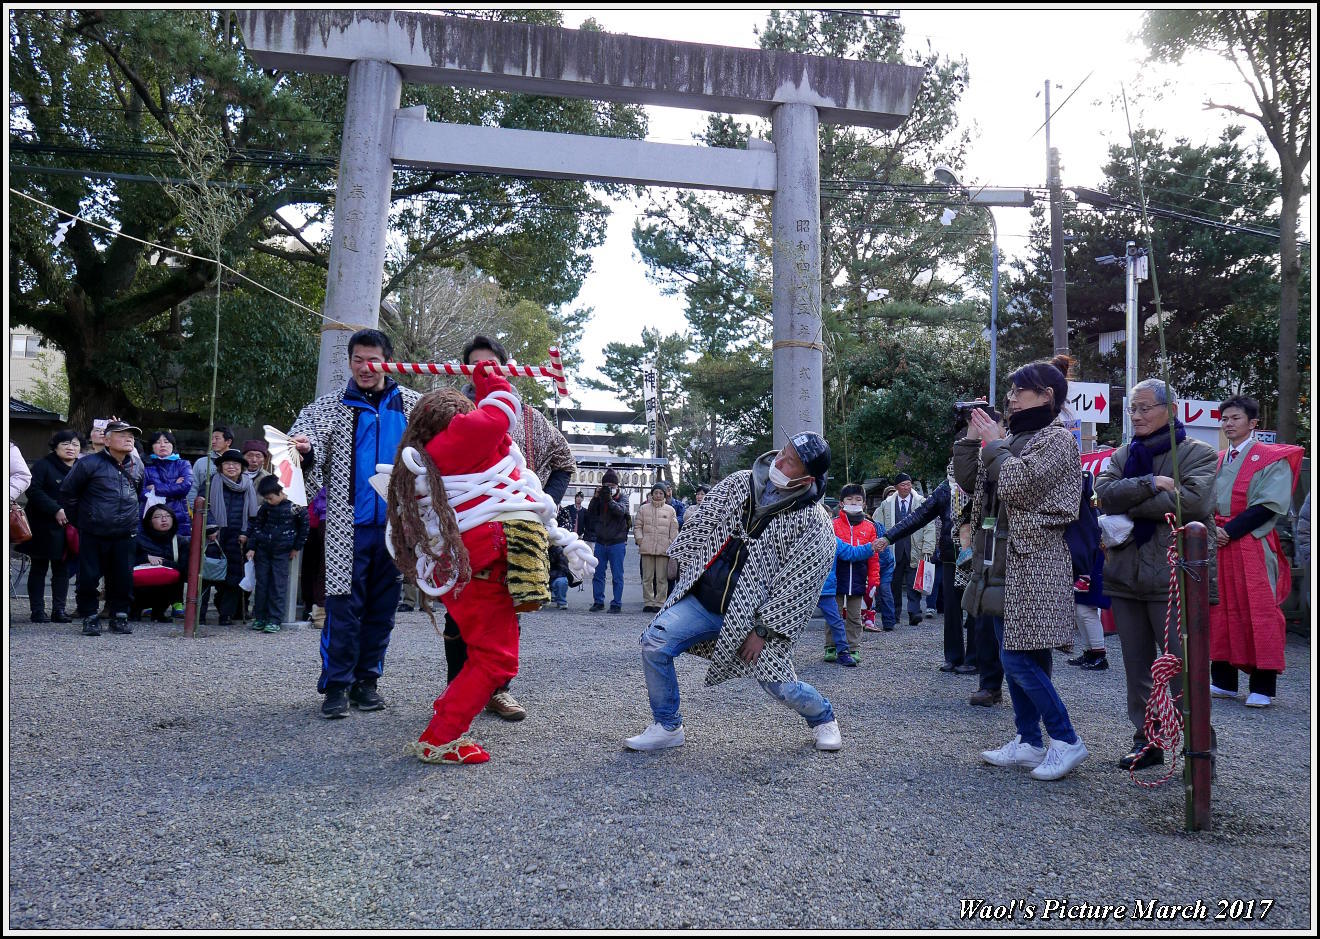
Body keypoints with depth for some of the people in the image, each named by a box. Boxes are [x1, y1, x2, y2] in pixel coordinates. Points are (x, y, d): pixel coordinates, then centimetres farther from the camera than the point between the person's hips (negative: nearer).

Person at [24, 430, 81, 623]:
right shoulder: (43, 465, -4)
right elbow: (33, 491, -14)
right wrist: (56, 510, -20)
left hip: (69, 527, 4)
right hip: (44, 526, -4)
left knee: (62, 569, 7)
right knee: (39, 568, 4)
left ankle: (59, 610, 12)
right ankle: (37, 611, 8)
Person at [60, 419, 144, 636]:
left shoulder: (136, 468, 10)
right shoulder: (89, 464, -6)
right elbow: (67, 492, 0)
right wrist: (79, 520, 4)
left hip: (124, 536, 4)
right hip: (92, 535, -4)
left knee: (123, 578, 5)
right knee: (88, 578, 0)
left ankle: (120, 616, 17)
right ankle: (90, 617, 13)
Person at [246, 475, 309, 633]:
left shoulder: (295, 507, -9)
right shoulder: (265, 507, 5)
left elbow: (304, 526, 0)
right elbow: (257, 526, 11)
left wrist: (296, 547, 1)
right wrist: (251, 547, 5)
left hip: (282, 552, -4)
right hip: (263, 550, 4)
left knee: (278, 585, -3)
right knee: (261, 583, 8)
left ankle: (275, 620, 2)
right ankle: (259, 617, 18)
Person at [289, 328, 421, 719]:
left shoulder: (412, 404, 8)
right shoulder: (329, 406, 4)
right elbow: (306, 441, -11)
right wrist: (304, 450, -32)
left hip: (396, 523, 2)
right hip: (349, 525, -2)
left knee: (382, 606, 8)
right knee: (343, 606, -3)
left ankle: (367, 679, 19)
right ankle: (336, 685, 6)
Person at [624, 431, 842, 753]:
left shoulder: (815, 526, -12)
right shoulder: (740, 483, 0)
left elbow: (797, 585, -12)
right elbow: (701, 523, 10)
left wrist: (763, 630, -12)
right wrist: (688, 574, 11)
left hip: (752, 614, -3)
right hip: (702, 599, 4)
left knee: (780, 686, 0)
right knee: (654, 642, -13)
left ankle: (823, 718, 36)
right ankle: (667, 727, 6)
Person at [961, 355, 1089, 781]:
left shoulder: (1057, 439, -8)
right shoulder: (1014, 438, 16)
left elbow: (1016, 484, -21)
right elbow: (970, 481, 14)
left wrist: (994, 444, -9)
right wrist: (971, 438, 5)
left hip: (1033, 562, -9)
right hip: (1004, 559, 9)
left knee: (1018, 657, -10)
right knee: (1016, 657, 11)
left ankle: (1066, 741, 2)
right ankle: (1029, 742, 19)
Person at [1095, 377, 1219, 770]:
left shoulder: (1197, 453, 0)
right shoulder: (1122, 455, 14)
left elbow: (1194, 500, -18)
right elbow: (1105, 493, -4)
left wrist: (1129, 507, -12)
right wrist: (1151, 484, -17)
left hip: (1174, 576, -5)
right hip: (1126, 574, 5)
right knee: (1136, 664, 11)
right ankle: (1146, 742, 23)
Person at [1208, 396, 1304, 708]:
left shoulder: (1271, 459, -2)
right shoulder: (1216, 462, 16)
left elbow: (1268, 506, -12)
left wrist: (1230, 531, -16)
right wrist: (1212, 531, -3)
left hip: (1253, 546, -6)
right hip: (1218, 545, 6)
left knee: (1258, 612, -5)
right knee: (1221, 610, 7)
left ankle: (1263, 687, 1)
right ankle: (1224, 681, 15)